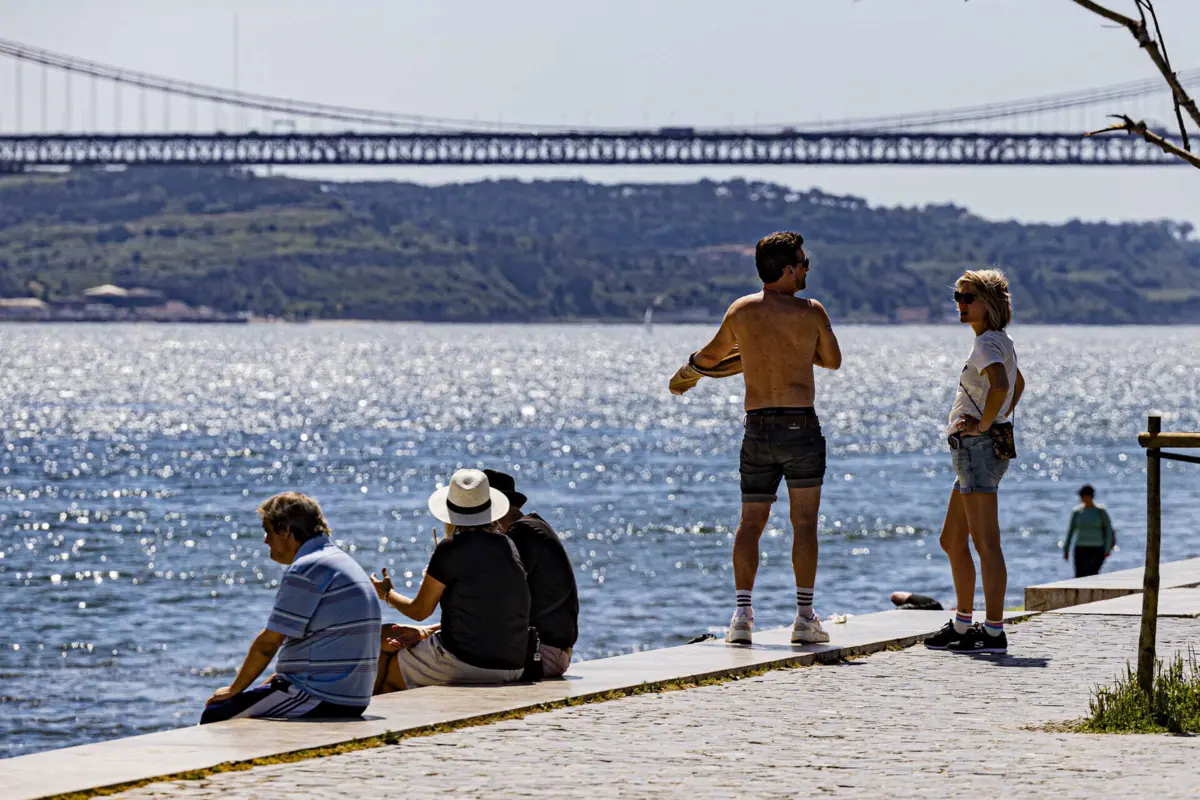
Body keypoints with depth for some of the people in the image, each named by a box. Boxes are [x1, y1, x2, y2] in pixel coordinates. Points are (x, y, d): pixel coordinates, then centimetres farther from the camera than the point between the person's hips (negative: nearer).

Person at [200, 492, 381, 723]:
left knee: (214, 715, -6)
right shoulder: (341, 560, 18)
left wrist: (234, 689, 1)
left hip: (321, 699, -10)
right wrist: (271, 682, 20)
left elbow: (268, 644, -11)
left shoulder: (305, 570, -13)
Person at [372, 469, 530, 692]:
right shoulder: (509, 548, 9)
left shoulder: (451, 549, -11)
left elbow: (419, 611, -1)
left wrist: (387, 595, 20)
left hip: (463, 662, -8)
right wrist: (427, 632, 12)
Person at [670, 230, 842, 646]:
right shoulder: (811, 312, -6)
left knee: (749, 523, 8)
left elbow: (712, 355, 18)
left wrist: (686, 374, 39)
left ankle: (742, 613, -1)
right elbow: (833, 361, 10)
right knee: (804, 522, 2)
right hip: (801, 426, -3)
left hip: (757, 427, 3)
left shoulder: (740, 311, 3)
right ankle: (805, 617, 0)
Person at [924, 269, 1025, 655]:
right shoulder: (1002, 341, 16)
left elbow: (1000, 385, -33)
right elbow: (1018, 384, 34)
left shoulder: (987, 343, -14)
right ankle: (962, 626, 26)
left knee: (986, 544, -12)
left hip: (978, 448, -11)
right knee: (952, 542, 18)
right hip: (972, 453, 11)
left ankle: (994, 632, -15)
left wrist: (984, 424, -21)